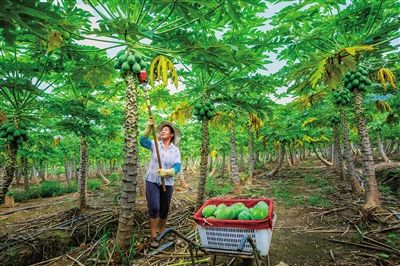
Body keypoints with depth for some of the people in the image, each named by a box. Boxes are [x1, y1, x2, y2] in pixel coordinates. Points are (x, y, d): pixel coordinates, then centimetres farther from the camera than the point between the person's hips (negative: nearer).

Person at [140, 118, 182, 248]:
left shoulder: (176, 150, 0)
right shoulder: (155, 145, 0)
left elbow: (177, 167, -9)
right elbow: (143, 141, -19)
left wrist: (167, 172, -27)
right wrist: (149, 129, -32)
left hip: (168, 183, 2)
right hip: (152, 181, -2)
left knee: (164, 209, 15)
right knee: (154, 208, -10)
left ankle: (161, 231, 38)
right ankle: (153, 237, 6)